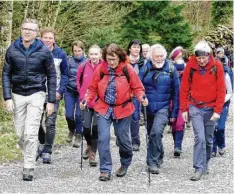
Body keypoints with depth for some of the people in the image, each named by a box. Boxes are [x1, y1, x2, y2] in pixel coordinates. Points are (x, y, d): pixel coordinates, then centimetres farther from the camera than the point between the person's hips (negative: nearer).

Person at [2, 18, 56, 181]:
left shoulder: (44, 51, -4)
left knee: (31, 133, -10)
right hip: (18, 95, 3)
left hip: (36, 95, -3)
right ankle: (29, 157, 26)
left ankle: (29, 168, -3)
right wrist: (7, 98, -5)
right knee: (20, 134, 6)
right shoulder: (12, 50, 0)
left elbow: (51, 76, 1)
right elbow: (6, 74, 4)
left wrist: (51, 101, -2)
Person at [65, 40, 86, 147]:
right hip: (70, 91, 1)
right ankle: (71, 130, 30)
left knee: (79, 115, 0)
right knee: (69, 115, 0)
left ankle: (78, 136, 17)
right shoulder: (69, 61, 0)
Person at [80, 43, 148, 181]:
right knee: (103, 138, -8)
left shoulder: (128, 69, -9)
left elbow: (137, 87, -3)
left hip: (122, 109, -1)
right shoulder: (101, 69, -4)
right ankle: (106, 170, 0)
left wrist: (142, 97, -22)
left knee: (123, 139, 9)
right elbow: (93, 88, 4)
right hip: (103, 109, 1)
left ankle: (125, 165, 35)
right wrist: (86, 100, -11)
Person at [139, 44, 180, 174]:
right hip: (148, 108, 3)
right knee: (151, 134, 16)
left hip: (163, 108, -3)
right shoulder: (145, 69, -1)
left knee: (156, 132, -23)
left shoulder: (171, 69, -3)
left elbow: (176, 92, 1)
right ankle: (160, 156, 40)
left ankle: (153, 162, -14)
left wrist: (174, 112, 0)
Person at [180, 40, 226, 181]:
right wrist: (184, 109, -1)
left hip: (211, 108, 1)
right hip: (195, 108, -1)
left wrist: (217, 110, -9)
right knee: (200, 138, -12)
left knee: (209, 139, 11)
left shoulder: (217, 66, -7)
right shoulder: (190, 66, -7)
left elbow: (221, 89, -6)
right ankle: (199, 169, -7)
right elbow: (184, 89, 0)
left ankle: (205, 164, 29)